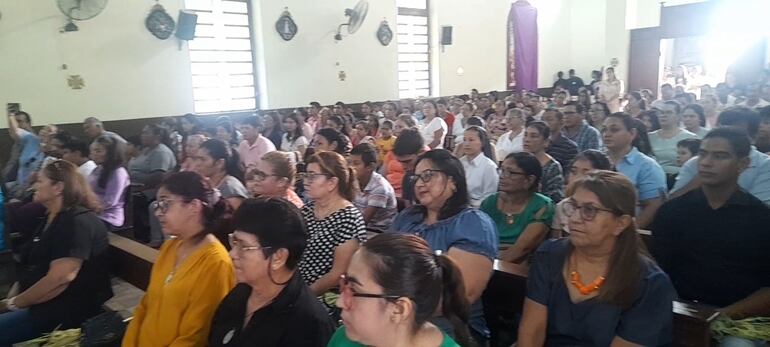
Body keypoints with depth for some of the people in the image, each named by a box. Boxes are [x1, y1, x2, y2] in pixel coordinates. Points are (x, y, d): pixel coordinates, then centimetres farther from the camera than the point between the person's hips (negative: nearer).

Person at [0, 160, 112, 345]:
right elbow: (32, 269, 17)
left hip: (66, 311, -9)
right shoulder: (51, 218, 16)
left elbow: (58, 279, -23)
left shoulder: (78, 222, -17)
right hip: (42, 302, 9)